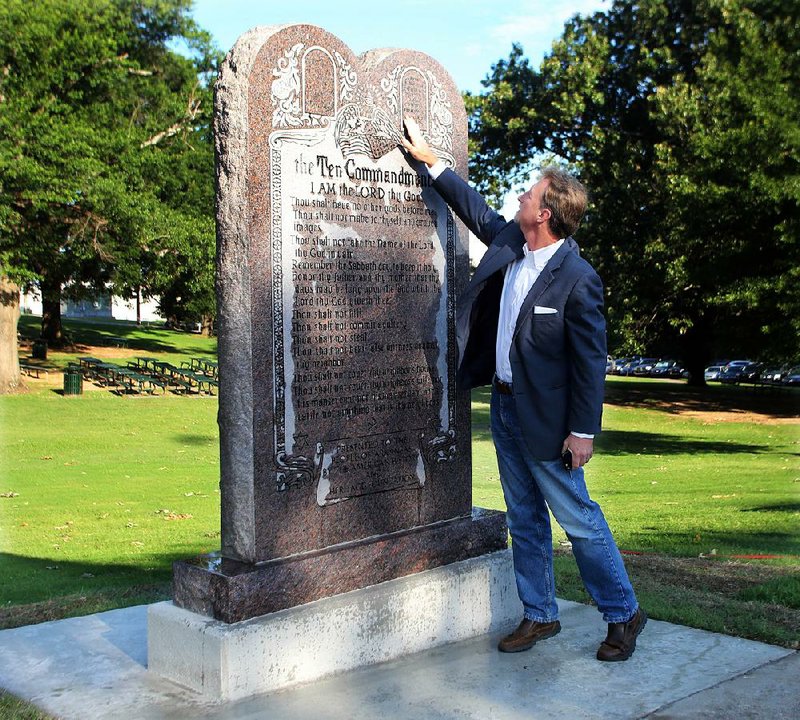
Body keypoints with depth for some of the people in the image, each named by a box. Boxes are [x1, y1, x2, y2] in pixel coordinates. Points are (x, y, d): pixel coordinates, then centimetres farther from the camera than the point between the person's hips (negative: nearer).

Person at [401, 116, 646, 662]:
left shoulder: (577, 279, -19)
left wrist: (583, 430, -17)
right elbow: (475, 208, 20)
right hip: (504, 407, 8)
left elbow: (591, 360, -17)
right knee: (525, 522, 15)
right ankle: (540, 616, 28)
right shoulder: (509, 240, 2)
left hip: (545, 418, -8)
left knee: (579, 520, 2)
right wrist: (428, 158, 22)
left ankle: (623, 614, 18)